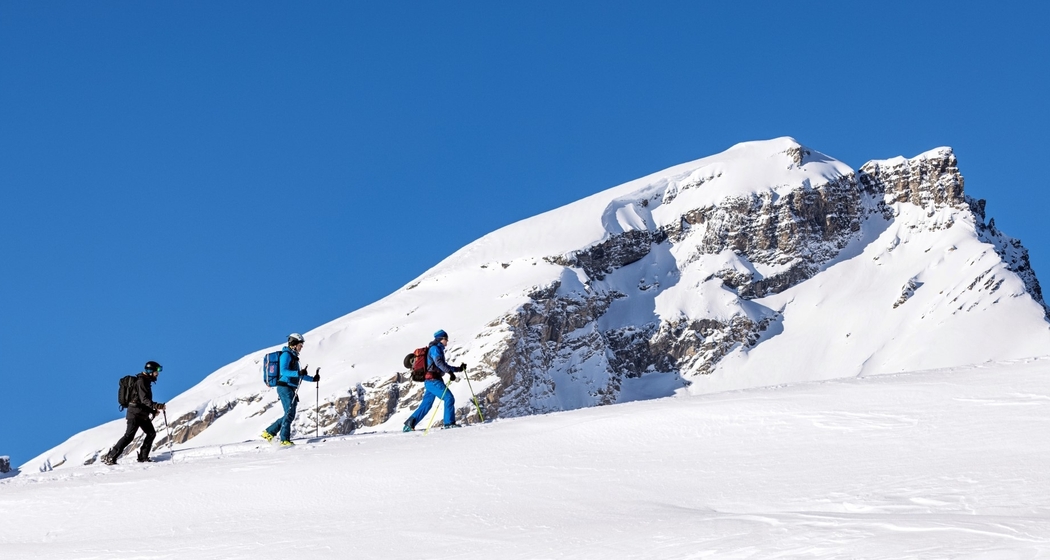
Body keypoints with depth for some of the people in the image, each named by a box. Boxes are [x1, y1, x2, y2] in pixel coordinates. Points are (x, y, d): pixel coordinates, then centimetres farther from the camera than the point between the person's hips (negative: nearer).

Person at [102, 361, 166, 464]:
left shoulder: (145, 381, 16)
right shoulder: (141, 382, -15)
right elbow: (144, 400, -25)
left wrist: (153, 411, 12)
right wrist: (158, 406, -33)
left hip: (143, 414, 10)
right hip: (135, 414, -10)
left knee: (151, 433, 7)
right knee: (129, 436, -14)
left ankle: (143, 457, 11)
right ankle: (110, 457, -12)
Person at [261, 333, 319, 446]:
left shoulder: (293, 356, 21)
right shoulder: (286, 355, -8)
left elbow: (297, 375, 29)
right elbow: (283, 371, -22)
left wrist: (313, 379, 23)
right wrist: (298, 373, -32)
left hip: (291, 389, 10)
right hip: (285, 388, -10)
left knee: (290, 415, 9)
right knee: (289, 414, -13)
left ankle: (269, 432, 16)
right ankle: (285, 439, -12)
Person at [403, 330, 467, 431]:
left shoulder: (438, 350, 25)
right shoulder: (435, 349, -6)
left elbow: (444, 366, 31)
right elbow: (439, 362, -22)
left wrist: (459, 369, 24)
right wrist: (450, 372, -30)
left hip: (430, 381, 10)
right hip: (433, 380, -10)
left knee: (426, 405, 11)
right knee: (449, 398, -13)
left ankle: (409, 424, 12)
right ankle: (449, 423, -14)